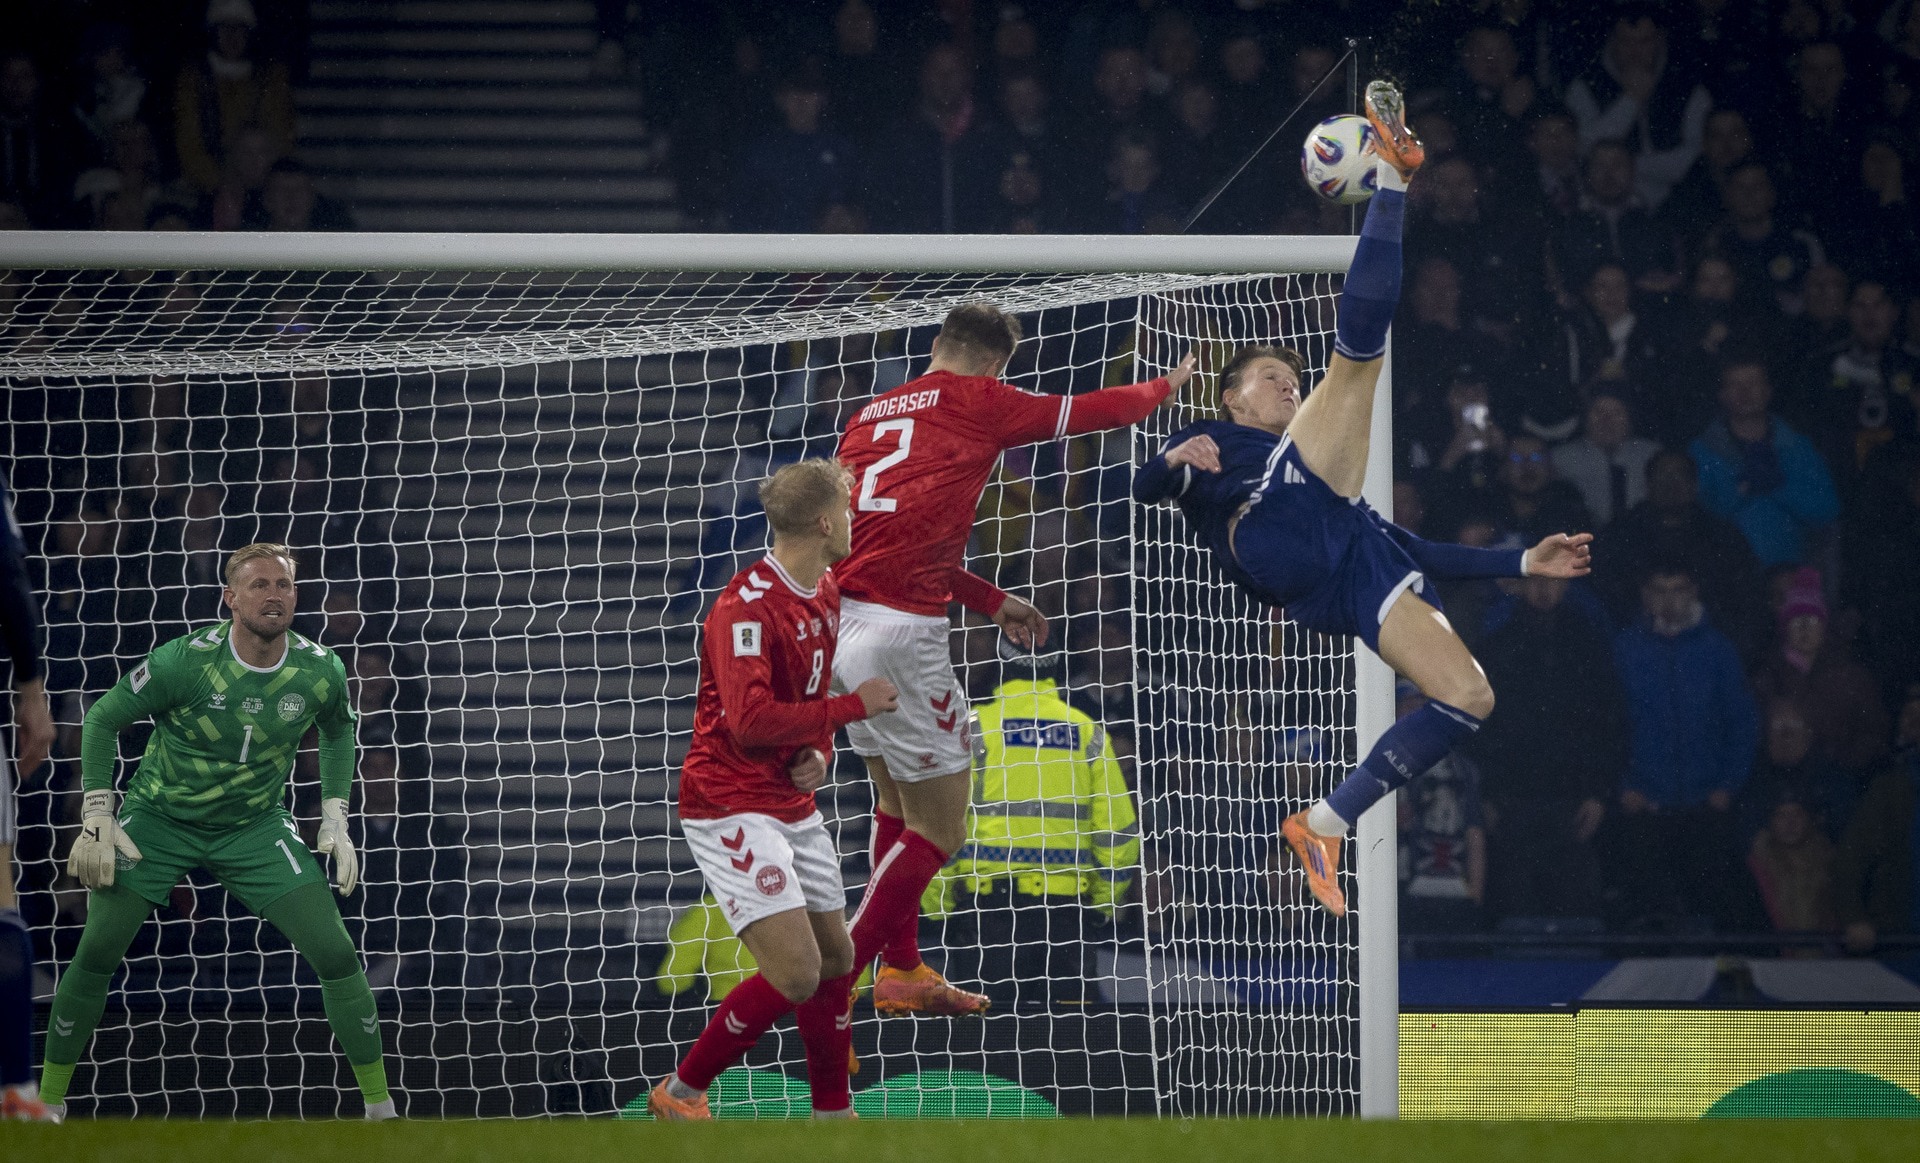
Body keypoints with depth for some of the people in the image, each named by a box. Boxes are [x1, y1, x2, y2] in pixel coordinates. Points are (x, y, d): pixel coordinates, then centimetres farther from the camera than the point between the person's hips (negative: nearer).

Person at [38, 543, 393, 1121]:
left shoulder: (321, 671, -14)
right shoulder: (183, 661, -24)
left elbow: (338, 732, 10)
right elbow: (102, 719, -11)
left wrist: (335, 819, 1)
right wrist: (97, 821, -14)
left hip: (256, 825, 2)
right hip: (159, 818, -2)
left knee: (336, 953, -11)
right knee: (96, 953, -12)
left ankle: (381, 1109, 2)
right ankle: (48, 1103, 4)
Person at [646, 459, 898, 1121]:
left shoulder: (825, 595, 9)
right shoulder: (746, 607, -21)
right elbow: (751, 719, -28)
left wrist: (818, 752, 2)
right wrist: (853, 706, -19)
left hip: (793, 807, 9)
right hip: (731, 810, -9)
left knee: (835, 959, 13)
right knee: (796, 973, -16)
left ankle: (833, 1115, 28)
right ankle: (679, 1094, -2)